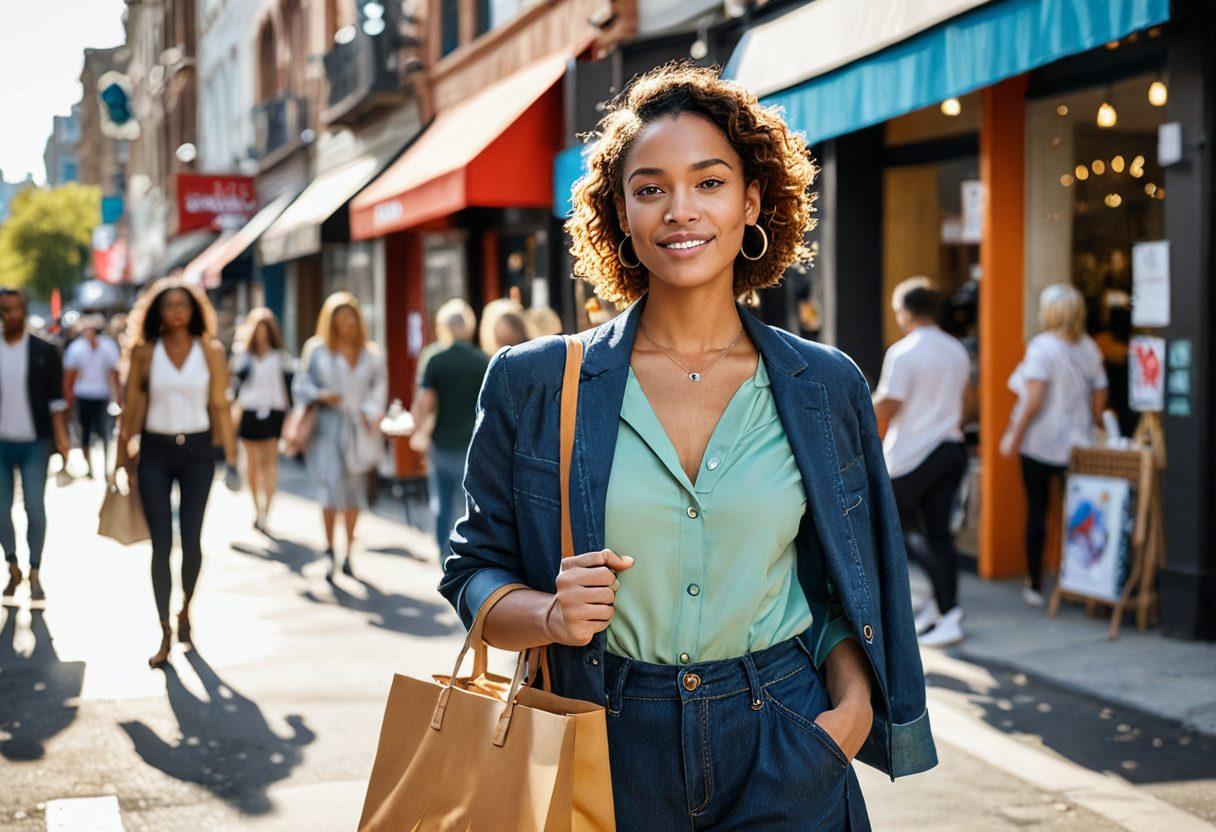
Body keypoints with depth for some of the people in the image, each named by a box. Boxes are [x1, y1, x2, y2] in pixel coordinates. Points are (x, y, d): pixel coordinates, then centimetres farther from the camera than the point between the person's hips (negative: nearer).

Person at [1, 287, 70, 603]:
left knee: (35, 508, -3)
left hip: (34, 443, -2)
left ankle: (35, 575, 5)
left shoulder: (44, 351, 1)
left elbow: (55, 398, 2)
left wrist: (61, 436, -6)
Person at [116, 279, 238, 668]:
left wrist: (231, 457, -2)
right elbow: (132, 407, 4)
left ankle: (186, 611, 31)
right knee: (161, 544, -3)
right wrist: (123, 457, 3)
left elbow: (220, 407, 1)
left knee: (191, 540, 5)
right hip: (155, 452, 0)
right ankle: (166, 633, 1)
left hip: (197, 450, 0)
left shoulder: (210, 352, 0)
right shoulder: (145, 353, 1)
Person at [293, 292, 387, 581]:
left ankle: (348, 555, 15)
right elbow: (301, 386, 5)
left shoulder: (371, 353, 9)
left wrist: (371, 413, -7)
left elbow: (380, 387, 10)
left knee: (354, 490, 6)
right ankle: (329, 550, -5)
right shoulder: (317, 350, 4)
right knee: (331, 485, -16)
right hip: (327, 427, -2)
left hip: (358, 429, 3)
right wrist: (320, 395, -15)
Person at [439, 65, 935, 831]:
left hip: (782, 761, 1)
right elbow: (474, 572, 3)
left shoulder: (825, 388, 2)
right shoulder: (537, 387, -2)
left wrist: (853, 706, -8)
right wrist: (549, 615, -17)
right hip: (607, 757, 0)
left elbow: (846, 589, 9)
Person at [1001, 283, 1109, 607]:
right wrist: (1091, 429, 21)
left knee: (1037, 511, 5)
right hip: (1077, 444, 4)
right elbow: (1099, 400, 8)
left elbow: (1033, 400, -18)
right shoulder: (1090, 349, 6)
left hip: (1040, 443, -4)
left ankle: (1035, 584, 11)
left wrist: (1014, 434, -11)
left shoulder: (1041, 346, -11)